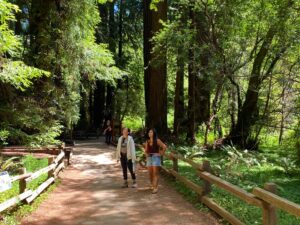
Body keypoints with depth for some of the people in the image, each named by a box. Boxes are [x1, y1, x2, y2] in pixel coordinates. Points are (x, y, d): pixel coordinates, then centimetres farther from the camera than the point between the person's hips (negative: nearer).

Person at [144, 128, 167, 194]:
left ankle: (155, 188, -8)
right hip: (149, 158, 5)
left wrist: (161, 153, -7)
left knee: (155, 173, -7)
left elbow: (164, 147, -9)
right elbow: (146, 150, 22)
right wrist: (146, 154, 5)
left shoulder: (157, 140, -6)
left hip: (156, 157, -5)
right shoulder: (147, 141, 10)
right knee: (150, 173, 8)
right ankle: (152, 185, 26)